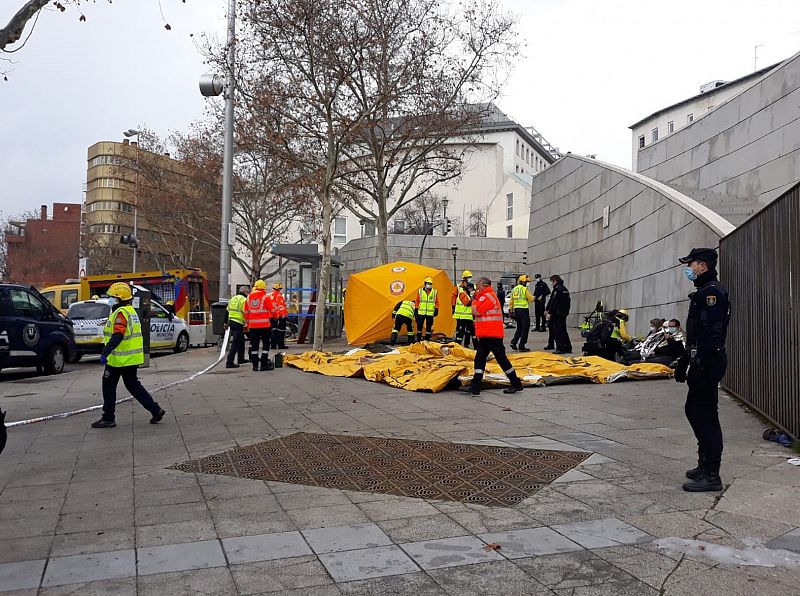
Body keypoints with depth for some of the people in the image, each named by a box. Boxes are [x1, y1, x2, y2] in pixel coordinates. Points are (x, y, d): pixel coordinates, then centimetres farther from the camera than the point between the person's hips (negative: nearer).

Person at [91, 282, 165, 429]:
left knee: (109, 386, 4)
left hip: (119, 359, -9)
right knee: (133, 385, 15)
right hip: (132, 358, 9)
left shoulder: (120, 313, -16)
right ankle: (156, 410, 10)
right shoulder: (131, 311, 15)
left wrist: (105, 352, -29)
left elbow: (117, 336, -27)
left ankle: (108, 419, 10)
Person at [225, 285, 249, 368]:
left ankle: (241, 359, 34)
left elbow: (228, 309, 18)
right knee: (235, 343, -7)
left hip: (230, 321, 9)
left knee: (241, 340, 23)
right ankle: (229, 363, -9)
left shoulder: (233, 298, 16)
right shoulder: (244, 300, -10)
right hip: (238, 323, -9)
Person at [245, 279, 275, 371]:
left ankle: (255, 365, 11)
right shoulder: (265, 297, -6)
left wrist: (247, 322, 23)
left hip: (253, 325, 5)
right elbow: (272, 309, -2)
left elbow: (246, 312, 13)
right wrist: (275, 316, 18)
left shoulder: (249, 297, 8)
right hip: (264, 324, -4)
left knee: (254, 344, 9)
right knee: (266, 343, 2)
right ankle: (264, 364, -2)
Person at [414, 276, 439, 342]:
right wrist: (416, 310, 3)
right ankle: (418, 340, 13)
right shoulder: (420, 291, 4)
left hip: (430, 313, 0)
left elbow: (437, 302, 8)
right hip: (421, 312, 0)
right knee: (419, 326, 0)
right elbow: (417, 301, 8)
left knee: (429, 327, 5)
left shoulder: (435, 292, 5)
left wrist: (436, 310, -3)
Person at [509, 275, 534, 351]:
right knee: (525, 328, 1)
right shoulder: (525, 289, -8)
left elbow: (511, 303, 15)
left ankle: (514, 342, 6)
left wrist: (512, 311, 21)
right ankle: (521, 346, 0)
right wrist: (534, 297, 9)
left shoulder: (514, 289, 13)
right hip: (523, 310, -7)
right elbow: (531, 299, -11)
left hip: (516, 310, 7)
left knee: (519, 328, 19)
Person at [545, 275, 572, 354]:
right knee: (563, 331, 15)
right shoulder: (565, 289, 17)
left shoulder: (557, 289, -13)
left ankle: (560, 348, -7)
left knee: (557, 332, -5)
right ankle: (568, 348, 17)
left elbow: (554, 302, -19)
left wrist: (550, 312, -15)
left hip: (557, 314, -9)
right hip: (564, 313, 9)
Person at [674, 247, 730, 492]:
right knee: (694, 410, 17)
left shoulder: (712, 291, -14)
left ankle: (711, 475, 0)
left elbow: (712, 333, -24)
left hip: (708, 364, -11)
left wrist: (701, 365, -27)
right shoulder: (702, 292, 19)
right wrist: (683, 363, 24)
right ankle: (705, 465, 27)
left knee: (705, 416, -7)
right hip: (700, 362, 11)